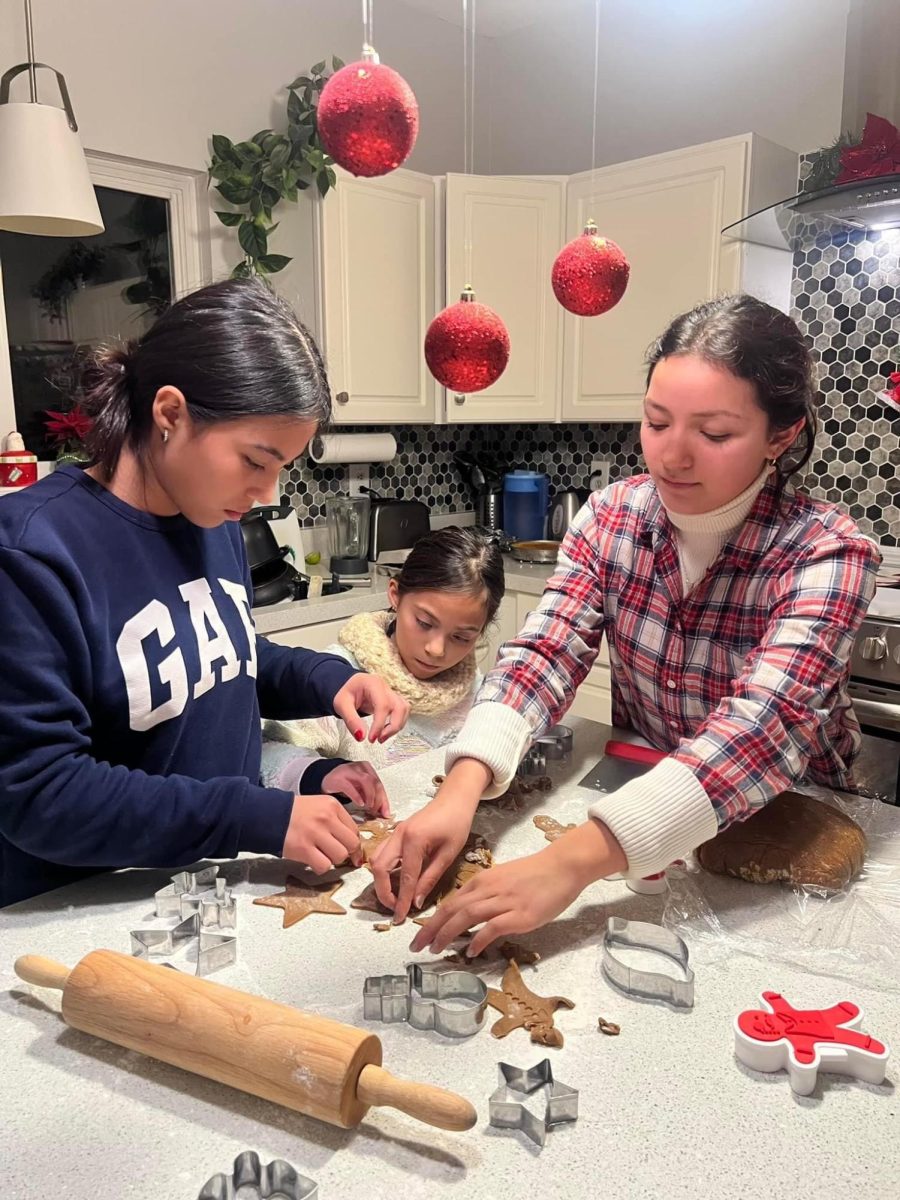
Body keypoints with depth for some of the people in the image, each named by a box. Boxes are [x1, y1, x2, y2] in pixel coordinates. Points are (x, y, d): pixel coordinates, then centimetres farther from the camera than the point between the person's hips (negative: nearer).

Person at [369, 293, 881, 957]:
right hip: (636, 794, 3)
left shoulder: (828, 553, -22)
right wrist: (462, 789, -40)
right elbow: (546, 654, -20)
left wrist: (573, 859, -49)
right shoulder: (611, 517, -10)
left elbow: (768, 724, -36)